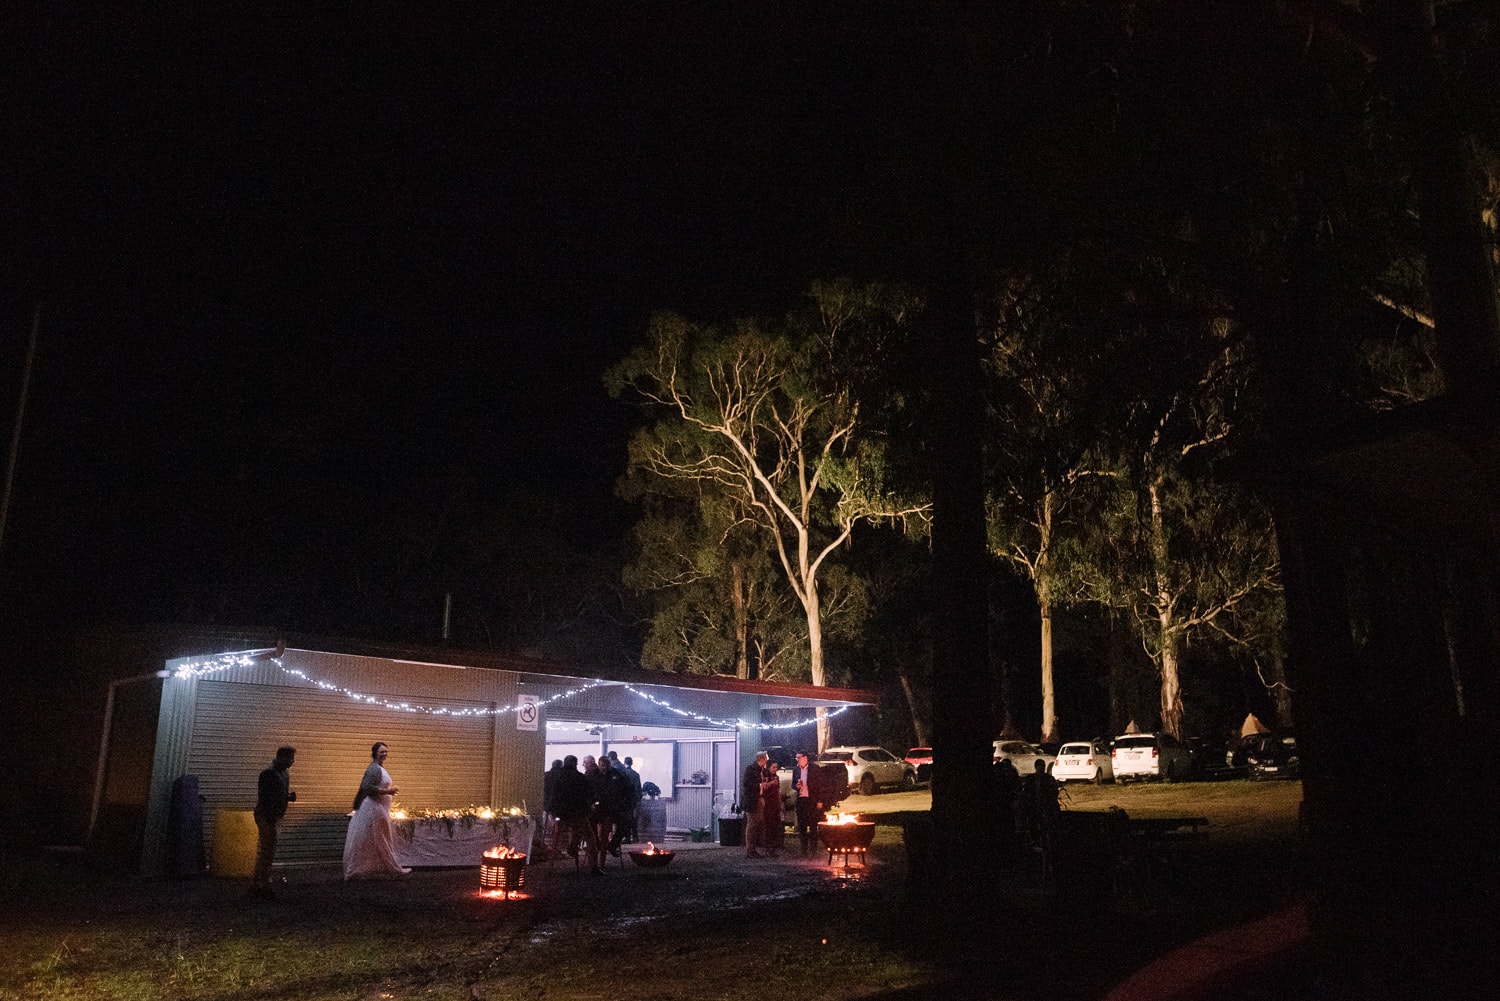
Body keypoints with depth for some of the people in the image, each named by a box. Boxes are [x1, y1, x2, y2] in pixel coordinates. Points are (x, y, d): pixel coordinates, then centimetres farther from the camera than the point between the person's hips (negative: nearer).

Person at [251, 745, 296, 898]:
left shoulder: (284, 774, 13)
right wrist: (269, 818, -23)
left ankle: (256, 886, 23)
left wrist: (290, 797, 2)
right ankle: (264, 886, -3)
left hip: (274, 817, 9)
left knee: (264, 851, 15)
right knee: (267, 851, -7)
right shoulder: (268, 774, -16)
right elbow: (263, 797, -20)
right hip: (266, 817, -9)